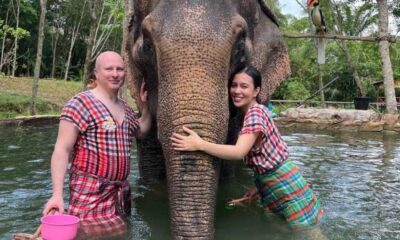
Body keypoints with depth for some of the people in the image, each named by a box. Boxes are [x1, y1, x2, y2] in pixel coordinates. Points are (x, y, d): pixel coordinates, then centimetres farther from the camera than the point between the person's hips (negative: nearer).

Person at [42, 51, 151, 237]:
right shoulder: (81, 104, -11)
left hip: (120, 192, 7)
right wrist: (57, 194, -24)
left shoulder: (124, 107, 13)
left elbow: (141, 131, 30)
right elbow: (62, 150, -15)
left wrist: (146, 105, 14)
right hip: (91, 193, -7)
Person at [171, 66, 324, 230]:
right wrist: (259, 186, 10)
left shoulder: (255, 113, -21)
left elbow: (239, 152, -35)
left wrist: (199, 144, -41)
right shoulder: (255, 112, 7)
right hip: (269, 185, 9)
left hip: (283, 184, -9)